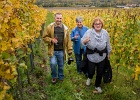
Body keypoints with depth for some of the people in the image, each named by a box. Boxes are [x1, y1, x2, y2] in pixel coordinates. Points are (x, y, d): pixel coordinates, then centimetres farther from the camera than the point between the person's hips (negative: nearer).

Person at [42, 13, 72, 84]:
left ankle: (61, 77, 39)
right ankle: (54, 77, 16)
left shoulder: (65, 28, 1)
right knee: (53, 64, -14)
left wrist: (70, 50, 1)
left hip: (61, 51, 2)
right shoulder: (50, 27, -5)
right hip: (53, 51, -2)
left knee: (61, 65, 13)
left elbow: (68, 40, 4)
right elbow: (44, 37, 1)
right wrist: (51, 40, -17)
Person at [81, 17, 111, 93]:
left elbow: (108, 44, 4)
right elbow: (82, 41, -12)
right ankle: (89, 78, 53)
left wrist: (108, 53, 14)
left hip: (102, 57, 2)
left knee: (100, 73, 15)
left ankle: (97, 86, 42)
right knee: (91, 71, 12)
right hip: (91, 57, -2)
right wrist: (85, 41, -36)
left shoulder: (105, 33, -10)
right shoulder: (89, 32, -17)